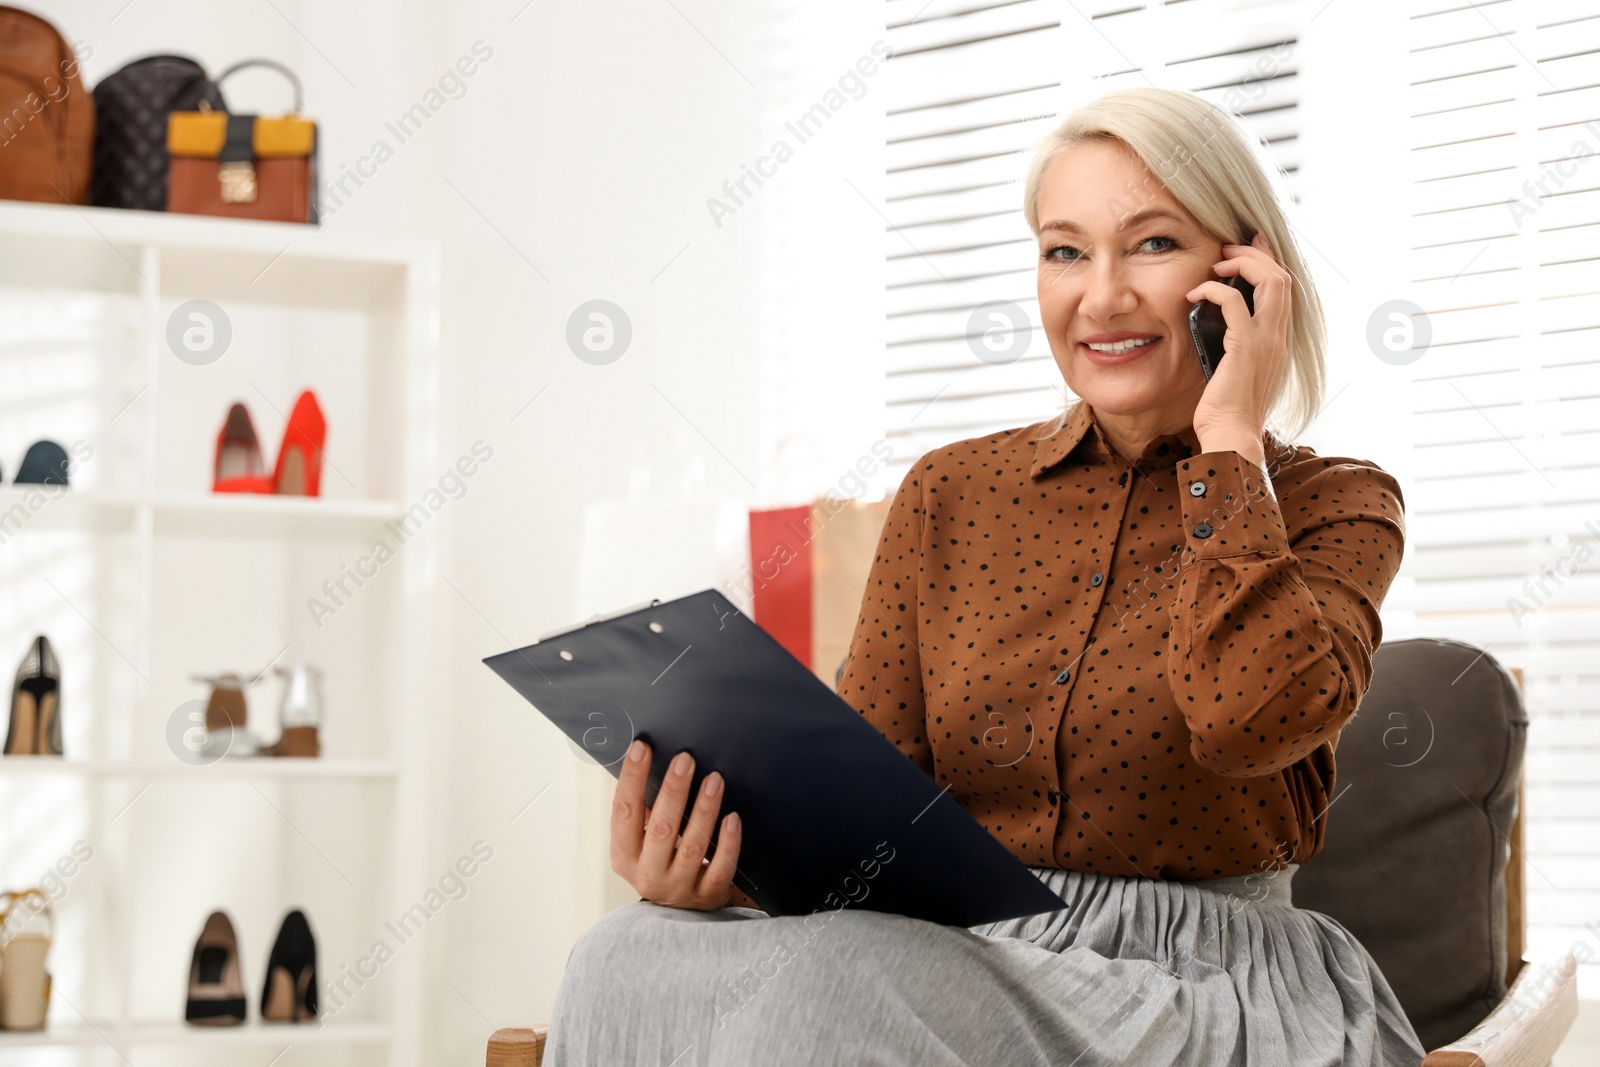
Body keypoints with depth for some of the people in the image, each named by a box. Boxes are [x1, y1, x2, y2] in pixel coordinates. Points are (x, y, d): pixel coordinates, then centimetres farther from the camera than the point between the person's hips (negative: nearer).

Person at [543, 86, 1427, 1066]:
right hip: (956, 958, 4)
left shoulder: (1334, 507, 2)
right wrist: (717, 871, -17)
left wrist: (1228, 437, -10)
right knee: (628, 963, -27)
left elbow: (1255, 720, -21)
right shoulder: (950, 497, 11)